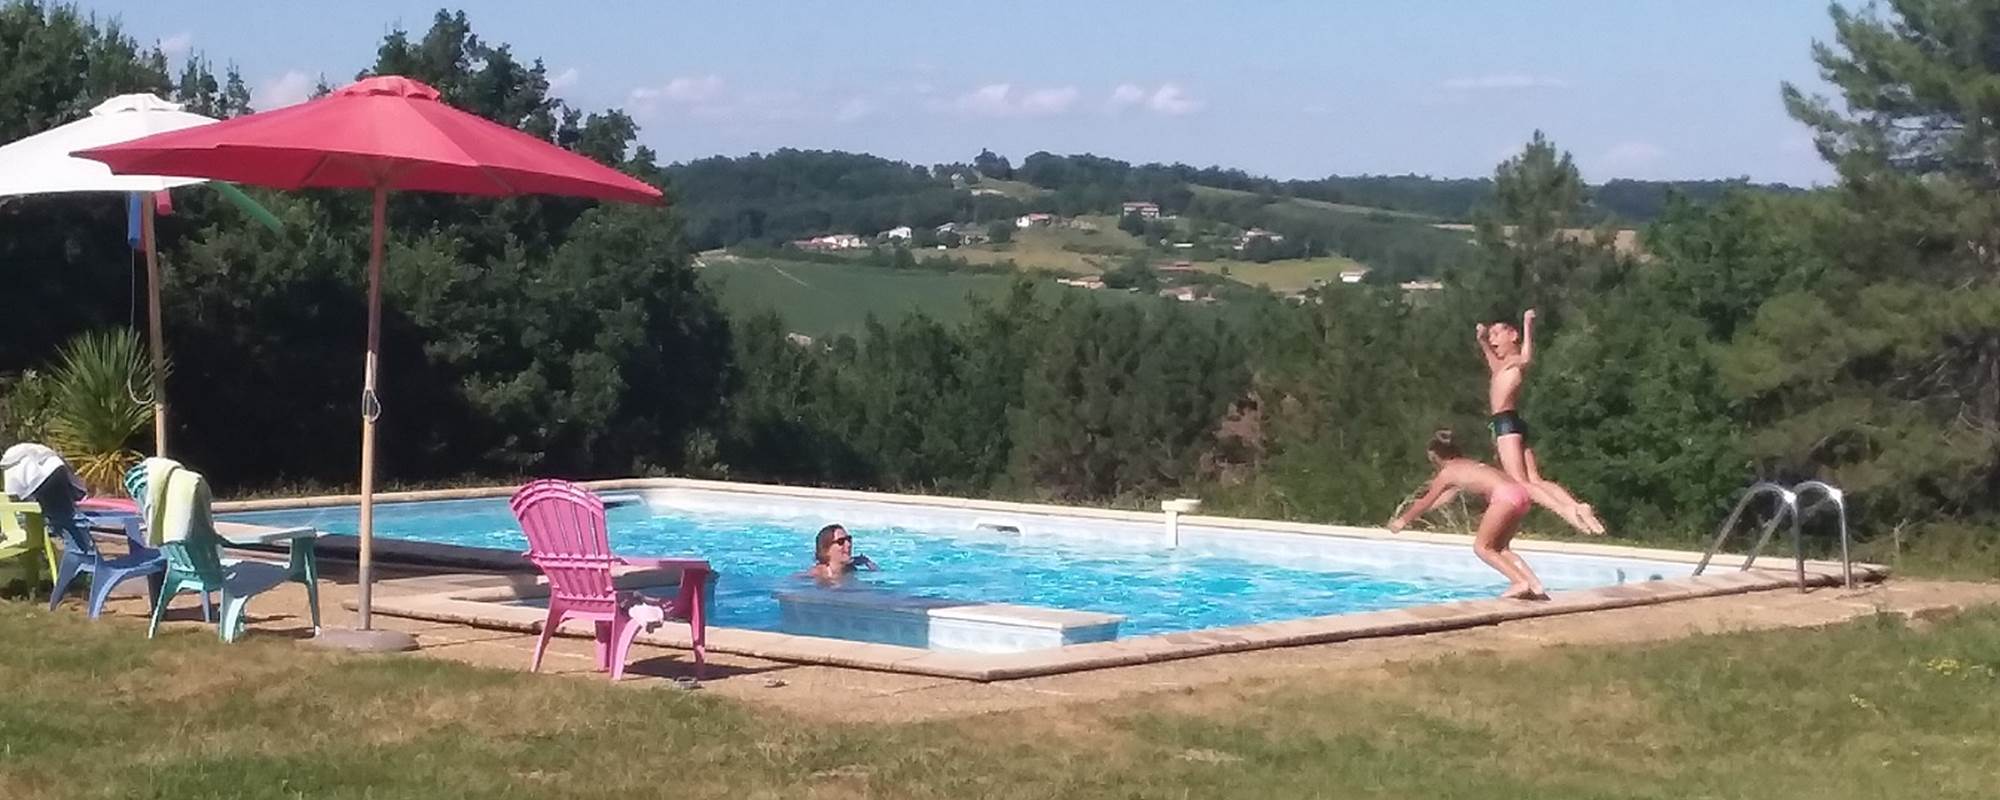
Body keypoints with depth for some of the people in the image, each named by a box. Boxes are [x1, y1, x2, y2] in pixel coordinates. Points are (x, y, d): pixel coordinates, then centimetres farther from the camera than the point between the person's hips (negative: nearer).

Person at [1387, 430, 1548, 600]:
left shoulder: (1447, 472, 7)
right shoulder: (1465, 465, 31)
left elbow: (1426, 502, 17)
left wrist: (1403, 520, 33)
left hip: (1505, 496, -9)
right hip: (1520, 492, 9)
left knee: (1481, 548, 2)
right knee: (1499, 548, 18)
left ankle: (1520, 582, -14)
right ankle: (1536, 586, 7)